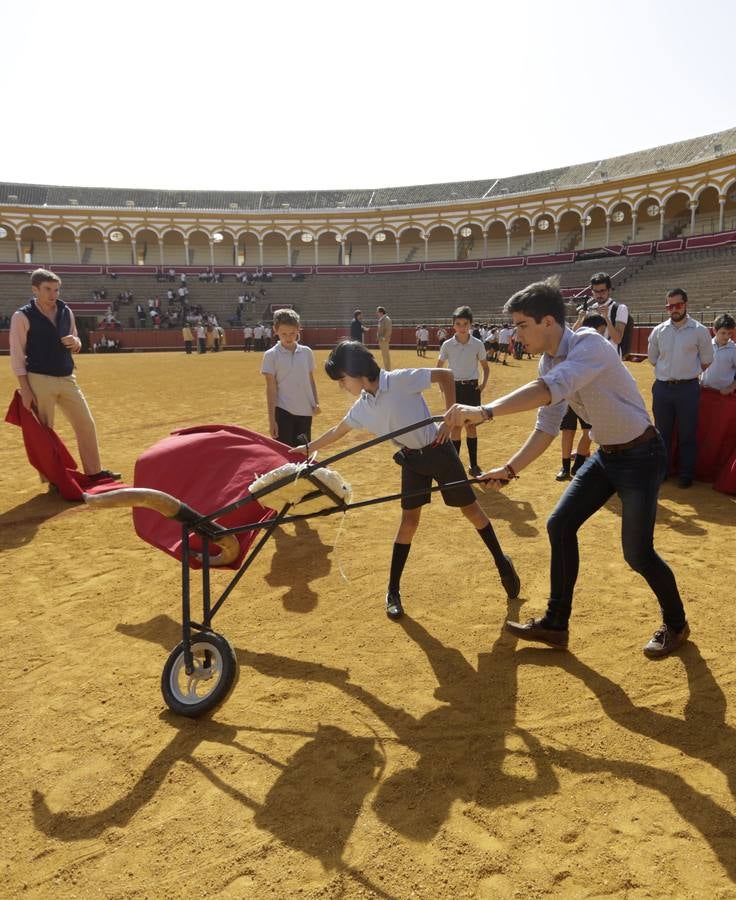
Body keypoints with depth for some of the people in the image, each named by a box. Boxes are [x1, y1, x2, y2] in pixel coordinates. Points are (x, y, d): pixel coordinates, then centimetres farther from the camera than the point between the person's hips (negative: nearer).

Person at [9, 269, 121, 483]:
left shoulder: (66, 312, 8)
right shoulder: (22, 316, -8)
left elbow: (76, 347, 18)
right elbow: (17, 356, -9)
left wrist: (75, 343, -7)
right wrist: (25, 390, -15)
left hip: (67, 379, 6)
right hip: (40, 381, -5)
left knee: (86, 424, 7)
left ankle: (94, 472, 18)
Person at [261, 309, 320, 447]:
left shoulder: (307, 352, 4)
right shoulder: (271, 355, -6)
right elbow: (271, 389, -7)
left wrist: (316, 402, -1)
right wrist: (271, 419, -10)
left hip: (305, 411, 4)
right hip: (283, 412, -4)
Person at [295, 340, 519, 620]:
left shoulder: (400, 380, -22)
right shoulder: (362, 407, -2)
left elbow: (445, 375, -17)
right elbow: (338, 431, 15)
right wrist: (308, 448, 23)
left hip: (438, 450, -4)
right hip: (411, 459, 4)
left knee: (470, 508, 7)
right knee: (409, 519, 3)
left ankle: (501, 561, 28)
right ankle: (393, 592, 11)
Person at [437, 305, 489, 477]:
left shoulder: (478, 344, -3)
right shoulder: (447, 345, -4)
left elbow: (485, 366, 9)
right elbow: (439, 368, 8)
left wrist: (484, 383, -4)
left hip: (472, 387, 0)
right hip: (454, 387, 0)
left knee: (471, 426, 4)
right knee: (456, 426, 3)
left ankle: (473, 465, 12)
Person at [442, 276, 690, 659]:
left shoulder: (589, 345, -27)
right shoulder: (549, 362, -1)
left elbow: (550, 390, -46)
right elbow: (547, 426, 6)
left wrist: (483, 411, -54)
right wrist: (510, 469, -1)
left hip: (641, 455, -8)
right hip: (606, 455, 8)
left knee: (637, 552, -5)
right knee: (560, 526, 5)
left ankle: (675, 624, 24)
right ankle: (556, 624, 17)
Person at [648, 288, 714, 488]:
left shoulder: (700, 331, -4)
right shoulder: (658, 331, 3)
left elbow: (706, 360, 4)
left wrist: (689, 372, 9)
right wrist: (671, 372, 13)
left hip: (688, 388, -3)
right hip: (662, 387, 3)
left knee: (687, 434, 5)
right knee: (662, 433, 12)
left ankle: (686, 475, 17)